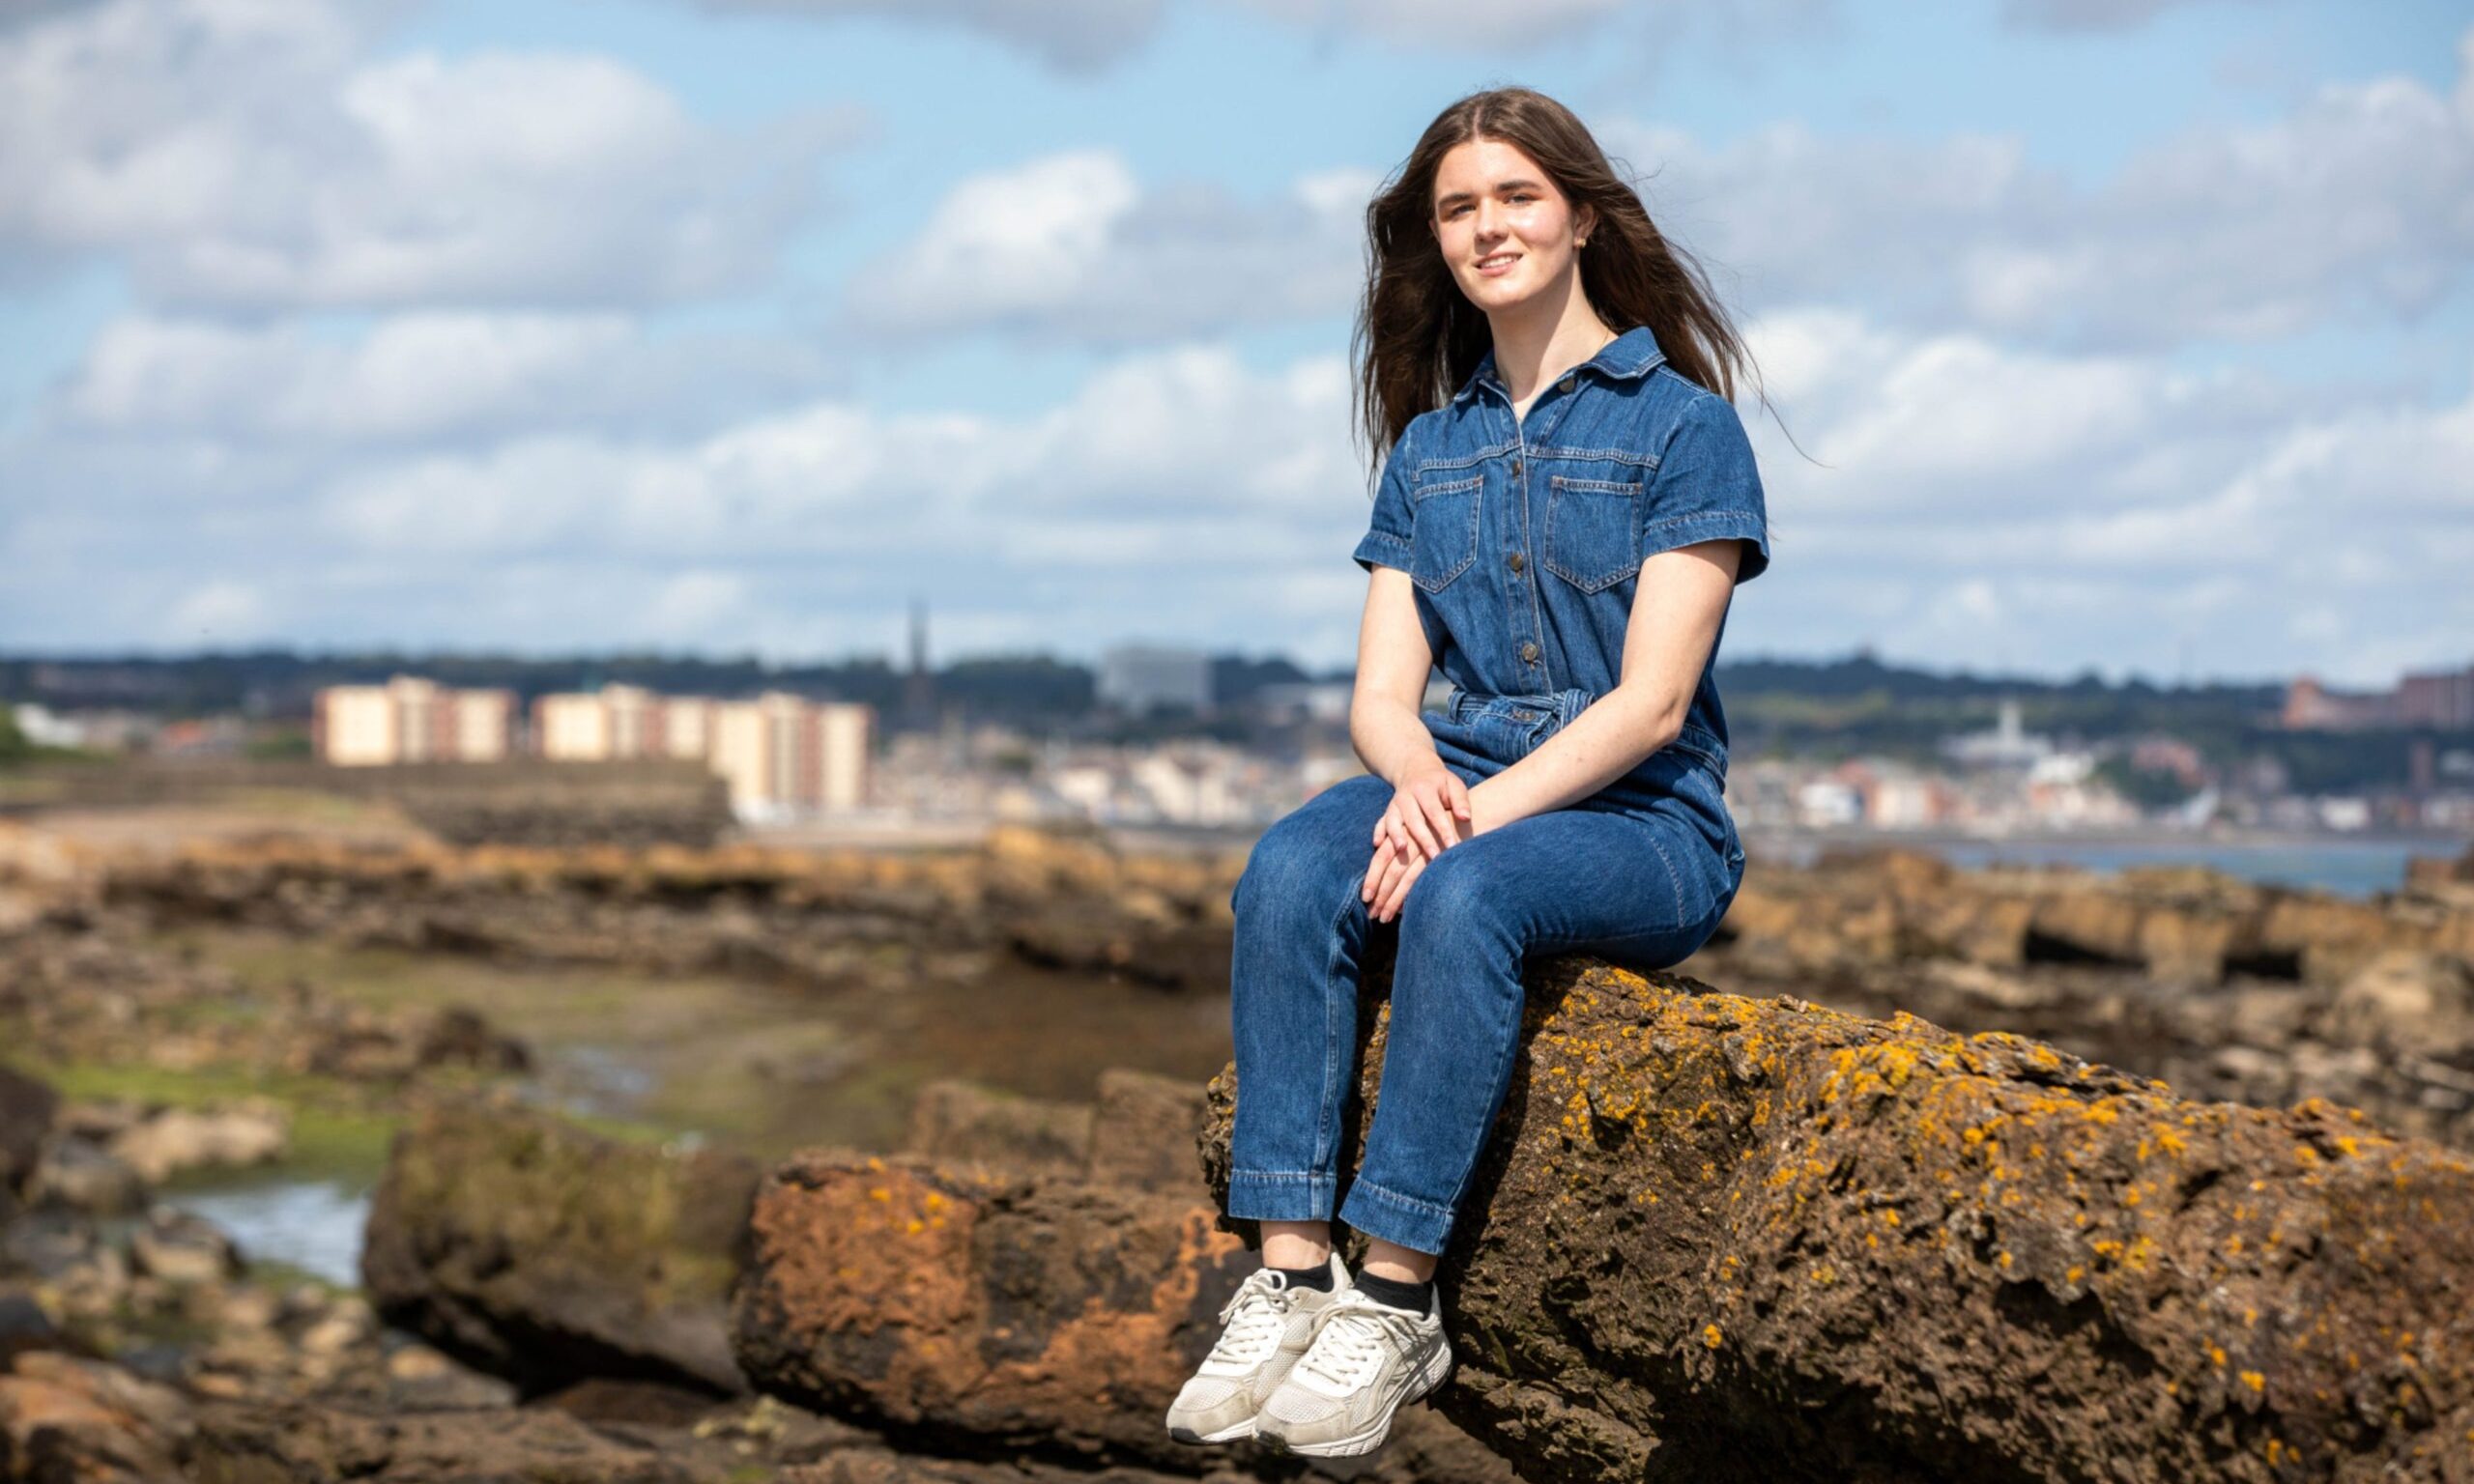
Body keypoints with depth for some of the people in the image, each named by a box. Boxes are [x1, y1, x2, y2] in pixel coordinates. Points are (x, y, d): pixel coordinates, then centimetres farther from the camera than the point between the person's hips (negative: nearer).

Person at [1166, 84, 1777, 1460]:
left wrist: (1481, 812, -21)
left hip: (1642, 823, -4)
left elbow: (1650, 702, -9)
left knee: (1463, 893, -37)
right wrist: (1417, 778, -16)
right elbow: (1382, 693, 8)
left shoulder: (1681, 424, 0)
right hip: (1460, 786, 4)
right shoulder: (1429, 447, 17)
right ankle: (1292, 1275, -34)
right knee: (1288, 872, -28)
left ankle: (1395, 1298, -34)